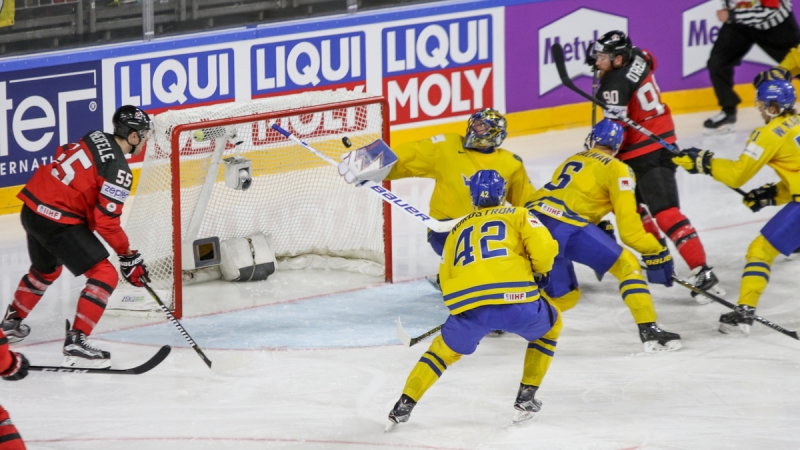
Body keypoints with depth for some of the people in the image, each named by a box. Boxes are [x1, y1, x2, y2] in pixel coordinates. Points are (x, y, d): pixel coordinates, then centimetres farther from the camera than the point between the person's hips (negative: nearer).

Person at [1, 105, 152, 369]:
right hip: (58, 222, -9)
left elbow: (62, 156, 21)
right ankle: (75, 343, -12)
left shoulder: (95, 138, 7)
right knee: (105, 275, -6)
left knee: (46, 270, 34)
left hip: (33, 208, 9)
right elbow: (106, 221, -18)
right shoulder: (118, 169, -17)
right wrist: (127, 256, -8)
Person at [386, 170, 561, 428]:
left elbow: (446, 280, 25)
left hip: (467, 305, 3)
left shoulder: (457, 231, 29)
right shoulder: (517, 215, 20)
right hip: (515, 301, -3)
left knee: (445, 348, 29)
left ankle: (405, 405, 17)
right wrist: (541, 271, 24)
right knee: (550, 326, 29)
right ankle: (526, 397, 23)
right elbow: (544, 247, 3)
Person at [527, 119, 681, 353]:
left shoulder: (572, 160, 29)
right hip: (565, 227, -7)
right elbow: (628, 225, 2)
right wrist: (656, 253, 11)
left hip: (534, 221, 7)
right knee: (626, 264, 3)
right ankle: (649, 331, -8)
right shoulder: (617, 169, 7)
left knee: (564, 296, 23)